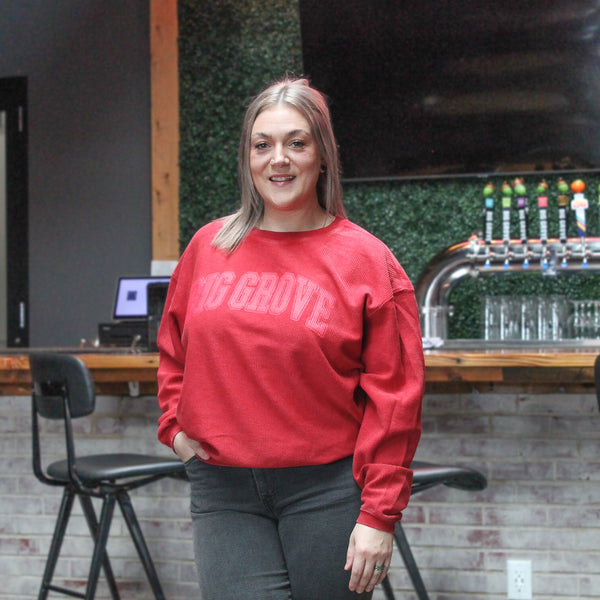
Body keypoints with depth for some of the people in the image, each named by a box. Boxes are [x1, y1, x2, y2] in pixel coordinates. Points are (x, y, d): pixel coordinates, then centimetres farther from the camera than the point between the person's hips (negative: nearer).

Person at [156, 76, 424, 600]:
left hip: (329, 487, -2)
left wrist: (380, 514, -10)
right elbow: (173, 350, 25)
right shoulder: (209, 247, 9)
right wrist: (174, 423, 10)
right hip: (223, 490, 2)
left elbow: (394, 395, -5)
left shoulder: (365, 259, -2)